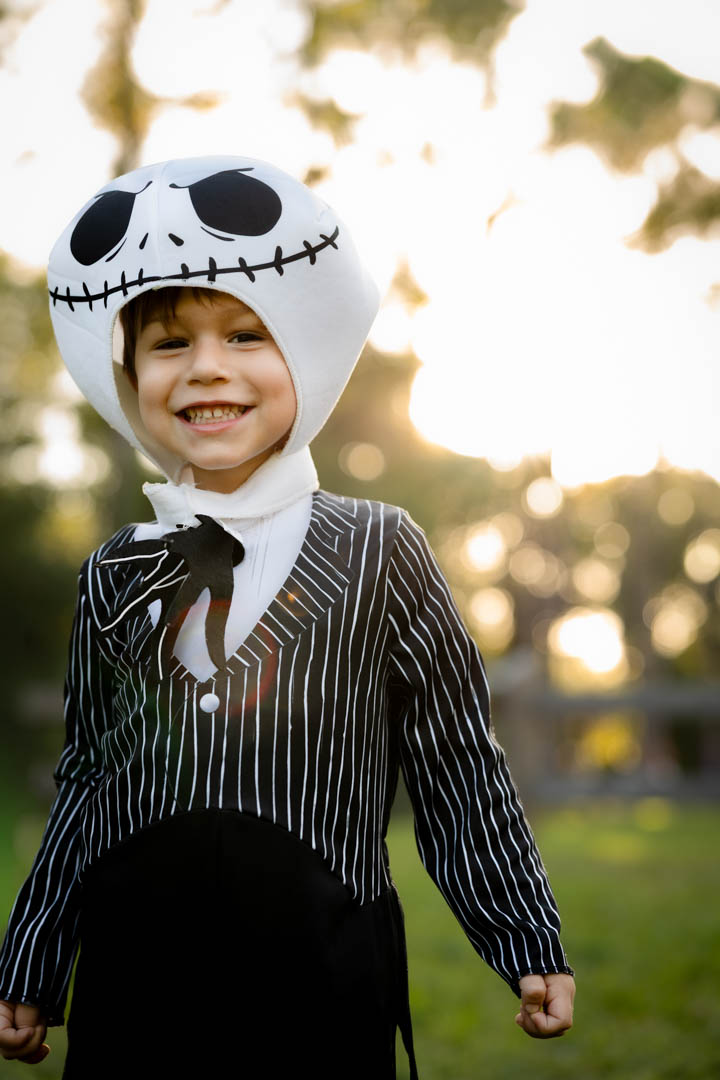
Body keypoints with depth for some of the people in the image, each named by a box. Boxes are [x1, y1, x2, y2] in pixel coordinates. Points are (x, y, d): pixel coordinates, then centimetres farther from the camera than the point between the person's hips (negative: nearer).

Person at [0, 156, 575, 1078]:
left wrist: (529, 947, 3)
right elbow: (86, 778, 15)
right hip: (133, 981, 3)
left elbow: (457, 764, 3)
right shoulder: (116, 575, 8)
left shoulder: (378, 551, 0)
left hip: (319, 975, -2)